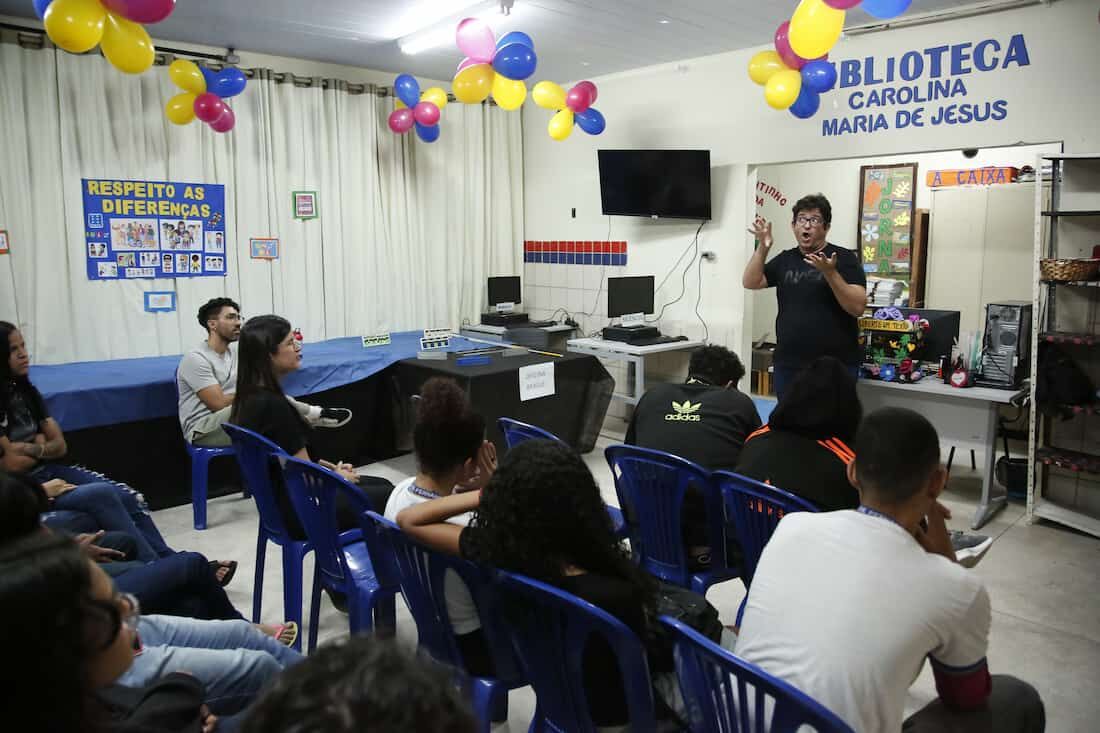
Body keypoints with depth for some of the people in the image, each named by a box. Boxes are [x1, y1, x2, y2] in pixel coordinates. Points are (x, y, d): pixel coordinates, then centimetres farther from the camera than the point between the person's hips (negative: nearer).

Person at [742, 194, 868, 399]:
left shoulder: (844, 258, -3)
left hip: (835, 367, -4)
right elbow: (750, 282, 3)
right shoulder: (785, 259, 12)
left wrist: (830, 273, -24)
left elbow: (858, 307, -13)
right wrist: (763, 248, -9)